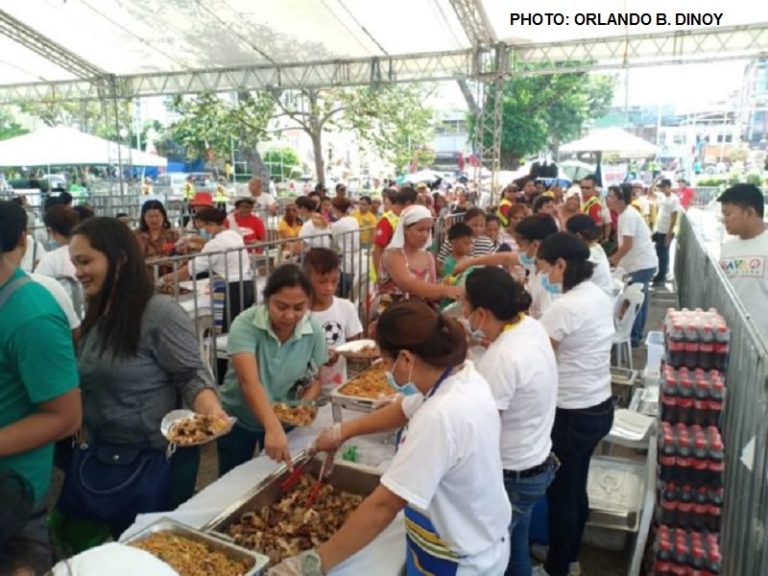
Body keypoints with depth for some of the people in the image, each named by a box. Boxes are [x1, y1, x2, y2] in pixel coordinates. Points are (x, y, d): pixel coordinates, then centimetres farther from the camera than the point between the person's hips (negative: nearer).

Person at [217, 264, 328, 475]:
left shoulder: (314, 332, -17)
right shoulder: (245, 325, -28)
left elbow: (316, 378, -3)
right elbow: (249, 382, -38)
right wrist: (273, 428, -51)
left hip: (284, 420, 2)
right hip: (238, 420, -2)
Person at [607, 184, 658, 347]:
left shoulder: (628, 216, -19)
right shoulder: (626, 214, 12)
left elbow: (628, 244, -22)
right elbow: (625, 243, 16)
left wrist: (612, 261, -11)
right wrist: (615, 259, 11)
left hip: (641, 264, -10)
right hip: (643, 263, 10)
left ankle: (633, 337, 4)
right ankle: (637, 335, 24)